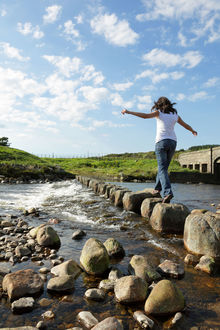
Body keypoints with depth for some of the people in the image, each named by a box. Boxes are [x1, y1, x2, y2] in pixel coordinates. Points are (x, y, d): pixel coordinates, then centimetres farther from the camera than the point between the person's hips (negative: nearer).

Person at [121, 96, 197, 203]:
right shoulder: (175, 115, 19)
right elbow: (186, 125, 32)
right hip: (173, 142, 5)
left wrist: (129, 112, -9)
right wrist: (193, 131, 52)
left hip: (161, 141, -5)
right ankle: (158, 188, 23)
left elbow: (145, 115, -11)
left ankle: (167, 192, -25)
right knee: (163, 167, 18)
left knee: (162, 169, -9)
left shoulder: (159, 112, 5)